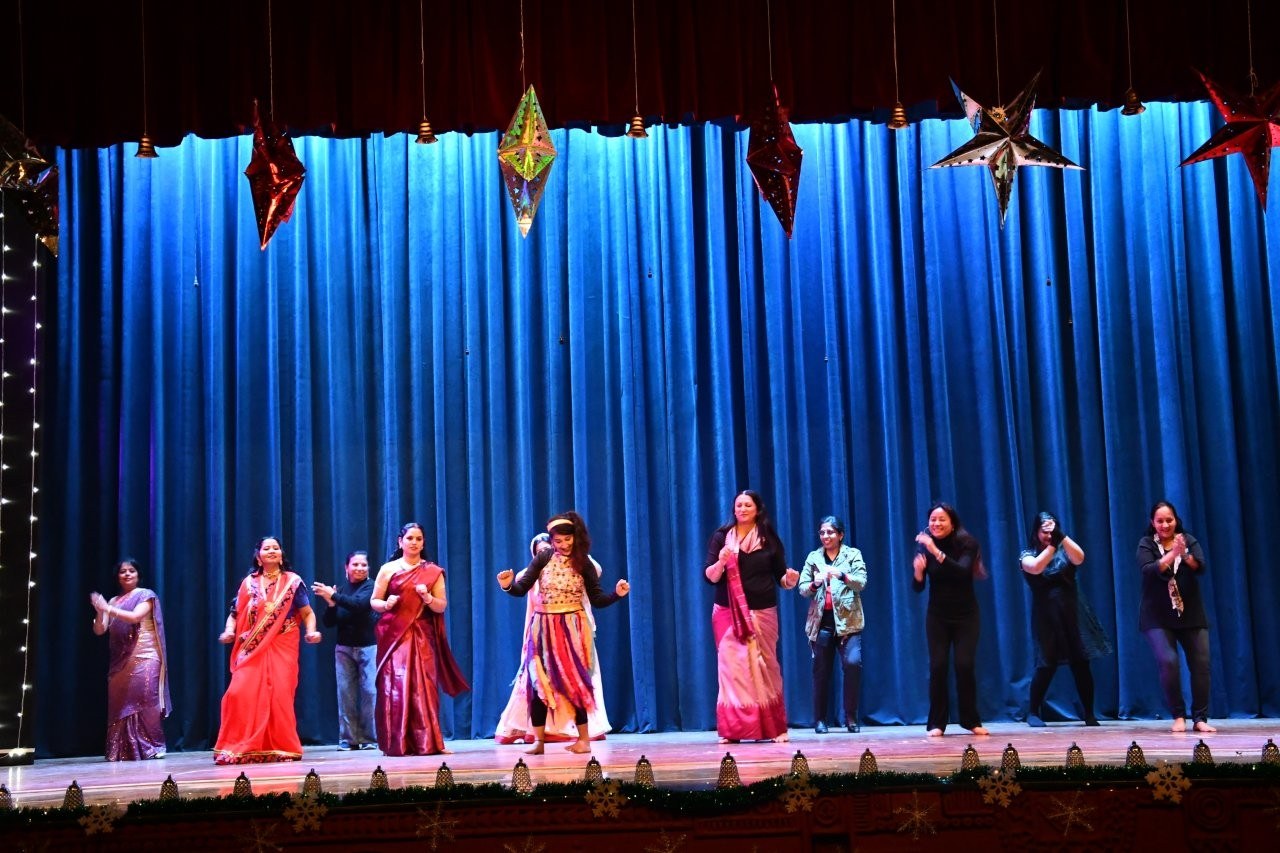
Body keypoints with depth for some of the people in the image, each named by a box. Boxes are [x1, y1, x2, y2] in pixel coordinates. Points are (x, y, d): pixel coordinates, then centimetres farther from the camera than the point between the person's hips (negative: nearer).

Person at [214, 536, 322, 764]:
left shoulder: (293, 582, 6)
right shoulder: (249, 583, 11)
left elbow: (307, 613, 4)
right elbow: (235, 613, 10)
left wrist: (311, 632, -14)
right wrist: (229, 632, -9)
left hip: (282, 648, -2)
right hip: (252, 649, 2)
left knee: (280, 696, -8)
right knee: (241, 693, -11)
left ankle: (282, 748, 3)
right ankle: (242, 748, -1)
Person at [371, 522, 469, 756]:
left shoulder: (433, 572, 10)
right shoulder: (388, 569, 8)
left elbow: (442, 606, 8)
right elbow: (374, 601, 8)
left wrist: (427, 598, -12)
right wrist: (386, 604, -12)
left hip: (422, 637, 1)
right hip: (394, 636, -1)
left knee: (423, 686, -5)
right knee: (395, 686, -7)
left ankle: (426, 742, -1)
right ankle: (397, 743, -3)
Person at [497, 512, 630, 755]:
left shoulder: (583, 563, 0)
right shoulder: (543, 558, -1)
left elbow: (596, 598, 2)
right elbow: (521, 588, -4)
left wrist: (617, 594, -14)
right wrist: (508, 585, -25)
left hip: (571, 628, -1)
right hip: (543, 627, 1)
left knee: (574, 680, -2)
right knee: (538, 682, 1)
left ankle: (583, 739, 7)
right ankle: (539, 741, 9)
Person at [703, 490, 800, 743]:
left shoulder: (770, 538, 6)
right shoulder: (721, 536, 3)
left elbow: (780, 576, 8)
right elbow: (709, 577, -2)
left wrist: (790, 580, -14)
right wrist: (721, 563, -22)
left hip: (763, 612, 1)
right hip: (729, 613, 0)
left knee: (765, 667, 2)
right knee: (731, 666, -4)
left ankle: (773, 728, 4)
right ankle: (732, 730, -2)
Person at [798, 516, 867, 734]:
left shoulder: (853, 554, 6)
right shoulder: (813, 557, 11)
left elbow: (861, 582, -6)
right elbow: (802, 588, 6)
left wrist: (842, 575, -23)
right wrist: (814, 584, -15)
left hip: (847, 621, -2)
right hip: (821, 621, 2)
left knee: (852, 663, -17)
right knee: (821, 671, 4)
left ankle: (851, 716, -5)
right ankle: (820, 720, 13)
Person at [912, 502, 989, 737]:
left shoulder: (966, 543, -11)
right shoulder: (924, 546, -6)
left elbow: (962, 571, -30)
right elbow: (918, 588, -6)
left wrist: (937, 552, -38)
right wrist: (918, 571, -28)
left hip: (966, 615, -1)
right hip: (937, 616, 1)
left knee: (964, 666, -7)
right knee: (937, 666, -6)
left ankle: (971, 721, 6)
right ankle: (936, 723, -1)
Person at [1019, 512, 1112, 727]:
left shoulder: (1065, 550, 7)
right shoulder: (1027, 555, 3)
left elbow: (1079, 558, -15)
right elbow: (1036, 568, -19)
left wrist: (1061, 536, -26)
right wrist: (1052, 544, -24)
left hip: (1073, 613, 2)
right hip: (1046, 617, -2)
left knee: (1081, 663, 0)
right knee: (1046, 665, -5)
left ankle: (1089, 714, 8)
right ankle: (1033, 712, 8)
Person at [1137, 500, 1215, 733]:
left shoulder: (1189, 540, 3)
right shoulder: (1146, 544, -1)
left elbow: (1200, 568, -11)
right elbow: (1148, 571, -17)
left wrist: (1185, 556, -30)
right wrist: (1171, 555, -30)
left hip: (1191, 614, 2)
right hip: (1158, 617, -2)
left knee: (1201, 664, -3)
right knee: (1167, 661, -17)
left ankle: (1200, 718, 7)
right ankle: (1178, 716, -2)